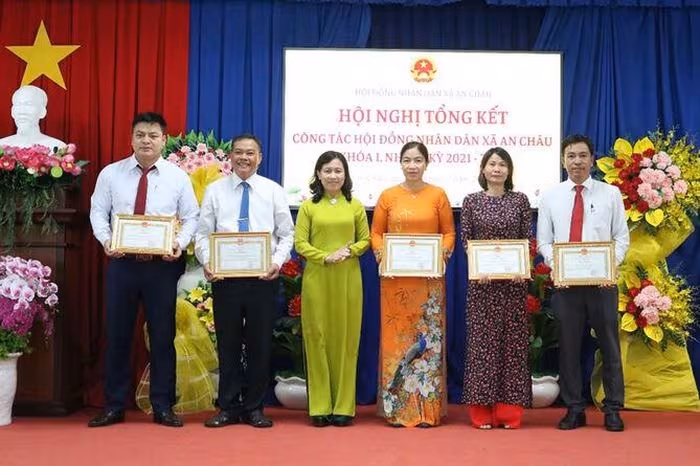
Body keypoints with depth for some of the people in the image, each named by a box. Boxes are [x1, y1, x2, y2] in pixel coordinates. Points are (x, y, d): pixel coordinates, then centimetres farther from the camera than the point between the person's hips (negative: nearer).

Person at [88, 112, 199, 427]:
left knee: (163, 336, 5)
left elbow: (191, 218, 3)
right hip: (121, 262, 1)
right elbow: (98, 212, 5)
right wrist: (106, 240, -14)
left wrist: (180, 243, -16)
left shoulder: (178, 176, 3)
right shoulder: (111, 173, 5)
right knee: (117, 335, 6)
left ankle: (163, 407, 17)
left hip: (163, 264, 0)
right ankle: (113, 406, 18)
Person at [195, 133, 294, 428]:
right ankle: (229, 407, 17)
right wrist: (206, 263, -12)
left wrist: (278, 262, -12)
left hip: (263, 277, 0)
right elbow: (203, 233, 5)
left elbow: (287, 235, 5)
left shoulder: (273, 191, 6)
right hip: (224, 277, 0)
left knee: (260, 345, 5)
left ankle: (254, 407, 17)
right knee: (227, 343, 6)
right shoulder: (215, 190, 7)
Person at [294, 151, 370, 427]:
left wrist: (348, 252, -11)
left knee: (346, 339, 2)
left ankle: (344, 406, 10)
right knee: (317, 339, 1)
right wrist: (326, 258, -13)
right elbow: (300, 243, 0)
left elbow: (365, 240, 8)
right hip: (316, 279, 0)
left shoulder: (355, 206, 9)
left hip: (348, 280, 1)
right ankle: (320, 407, 8)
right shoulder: (308, 206, 6)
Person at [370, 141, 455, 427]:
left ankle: (428, 409, 8)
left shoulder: (438, 195, 6)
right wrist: (381, 253, -9)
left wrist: (443, 252, -11)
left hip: (429, 278, 0)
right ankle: (397, 409, 9)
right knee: (396, 336, 1)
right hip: (395, 277, 1)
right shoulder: (388, 196, 7)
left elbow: (449, 232, 7)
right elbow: (376, 232, 9)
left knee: (428, 337, 0)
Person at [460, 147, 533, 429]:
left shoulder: (520, 200, 6)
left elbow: (527, 239, 5)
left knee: (513, 339, 2)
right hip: (481, 280, -1)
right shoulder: (471, 201, 5)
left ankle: (509, 410, 10)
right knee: (481, 339, 0)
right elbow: (465, 240, 3)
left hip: (514, 279, 1)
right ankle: (482, 411, 8)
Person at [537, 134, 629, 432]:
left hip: (602, 281, -1)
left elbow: (622, 237, 3)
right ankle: (574, 409, 17)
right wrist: (557, 265, -11)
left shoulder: (611, 193, 6)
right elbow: (544, 241, 7)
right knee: (568, 346, 6)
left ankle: (613, 409, 16)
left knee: (609, 345, 5)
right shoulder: (551, 197, 8)